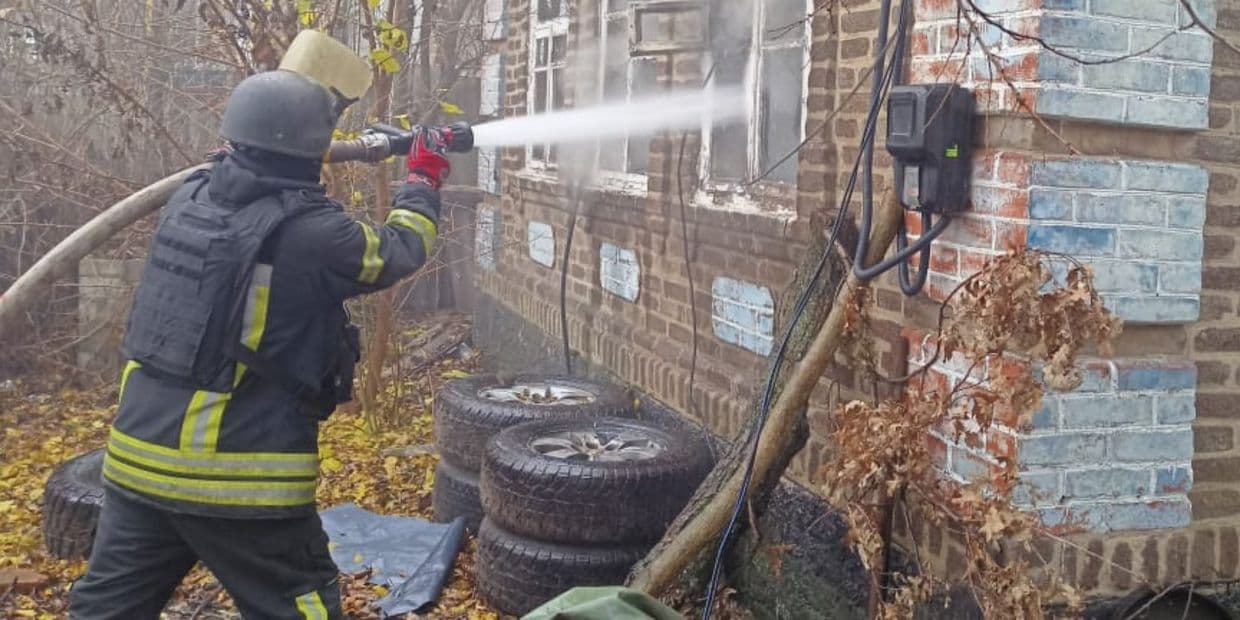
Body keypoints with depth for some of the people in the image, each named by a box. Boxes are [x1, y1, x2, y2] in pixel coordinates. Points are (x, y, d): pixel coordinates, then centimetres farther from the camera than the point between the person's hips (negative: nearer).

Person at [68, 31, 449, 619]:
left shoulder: (189, 198, 2)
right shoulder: (313, 233, -17)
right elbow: (399, 249, 2)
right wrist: (424, 179, 20)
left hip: (138, 459, 6)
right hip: (240, 481, -6)